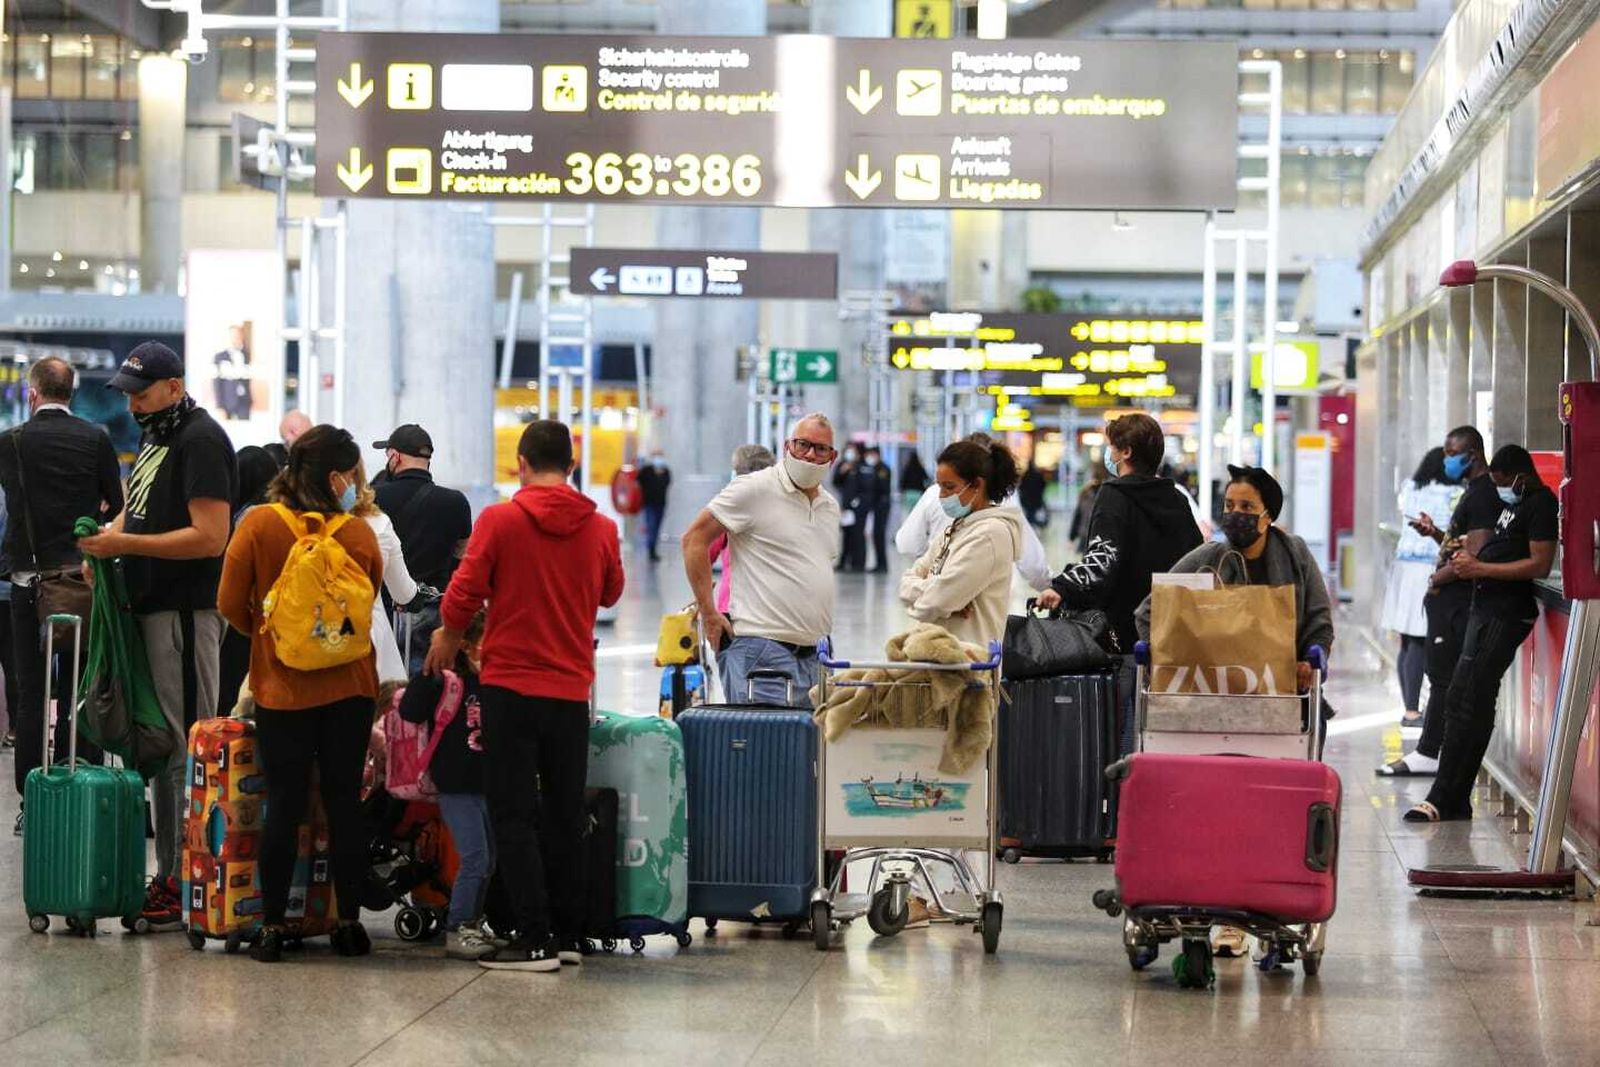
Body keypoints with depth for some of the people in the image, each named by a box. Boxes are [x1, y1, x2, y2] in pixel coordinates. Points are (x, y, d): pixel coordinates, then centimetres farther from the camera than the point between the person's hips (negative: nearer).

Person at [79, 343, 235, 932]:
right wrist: (107, 535, 8)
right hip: (153, 608, 10)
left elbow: (209, 537, -19)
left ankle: (188, 884, -7)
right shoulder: (154, 438, 19)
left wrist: (125, 544, -19)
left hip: (187, 612, -10)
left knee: (183, 751, -8)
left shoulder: (201, 440, -12)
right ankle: (168, 876, 16)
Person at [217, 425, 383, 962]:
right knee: (344, 802, 8)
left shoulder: (259, 524, -8)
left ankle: (273, 926, 4)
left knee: (284, 803, 3)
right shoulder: (360, 532, -6)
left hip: (282, 688, -1)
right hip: (349, 686, 1)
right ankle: (349, 923, 13)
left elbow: (231, 604, -3)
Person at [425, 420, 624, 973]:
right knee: (565, 815, 14)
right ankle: (569, 935, 17)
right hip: (572, 689, 4)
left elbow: (463, 595, -8)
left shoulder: (500, 520, -9)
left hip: (511, 684, -3)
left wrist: (448, 639, 11)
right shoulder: (600, 528, 1)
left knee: (514, 815, 1)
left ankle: (535, 940, -5)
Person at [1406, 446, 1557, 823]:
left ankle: (1444, 801, -12)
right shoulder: (1514, 505, 20)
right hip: (1487, 609, 11)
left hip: (1505, 616, -11)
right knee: (1463, 703, 12)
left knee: (1466, 704, -12)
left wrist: (1480, 569, -16)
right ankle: (1454, 801, 17)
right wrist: (1470, 560, 9)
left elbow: (1540, 565, -18)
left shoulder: (1541, 504, -10)